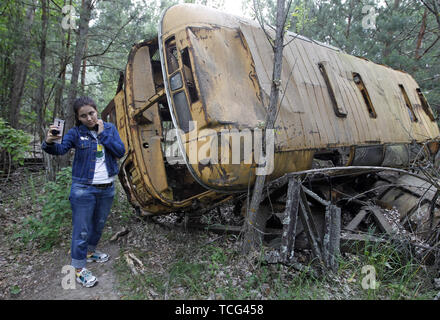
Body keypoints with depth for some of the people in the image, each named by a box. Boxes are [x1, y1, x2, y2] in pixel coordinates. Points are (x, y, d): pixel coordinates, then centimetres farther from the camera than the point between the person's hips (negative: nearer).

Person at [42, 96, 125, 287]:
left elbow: (120, 152, -9)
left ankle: (90, 252, 43)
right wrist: (50, 143, -43)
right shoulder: (76, 133, -7)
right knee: (81, 230, 1)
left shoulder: (109, 128, 1)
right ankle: (78, 268, 17)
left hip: (107, 189, 4)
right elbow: (61, 149, -22)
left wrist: (103, 134, -15)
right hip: (84, 189, -4)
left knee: (99, 224, 21)